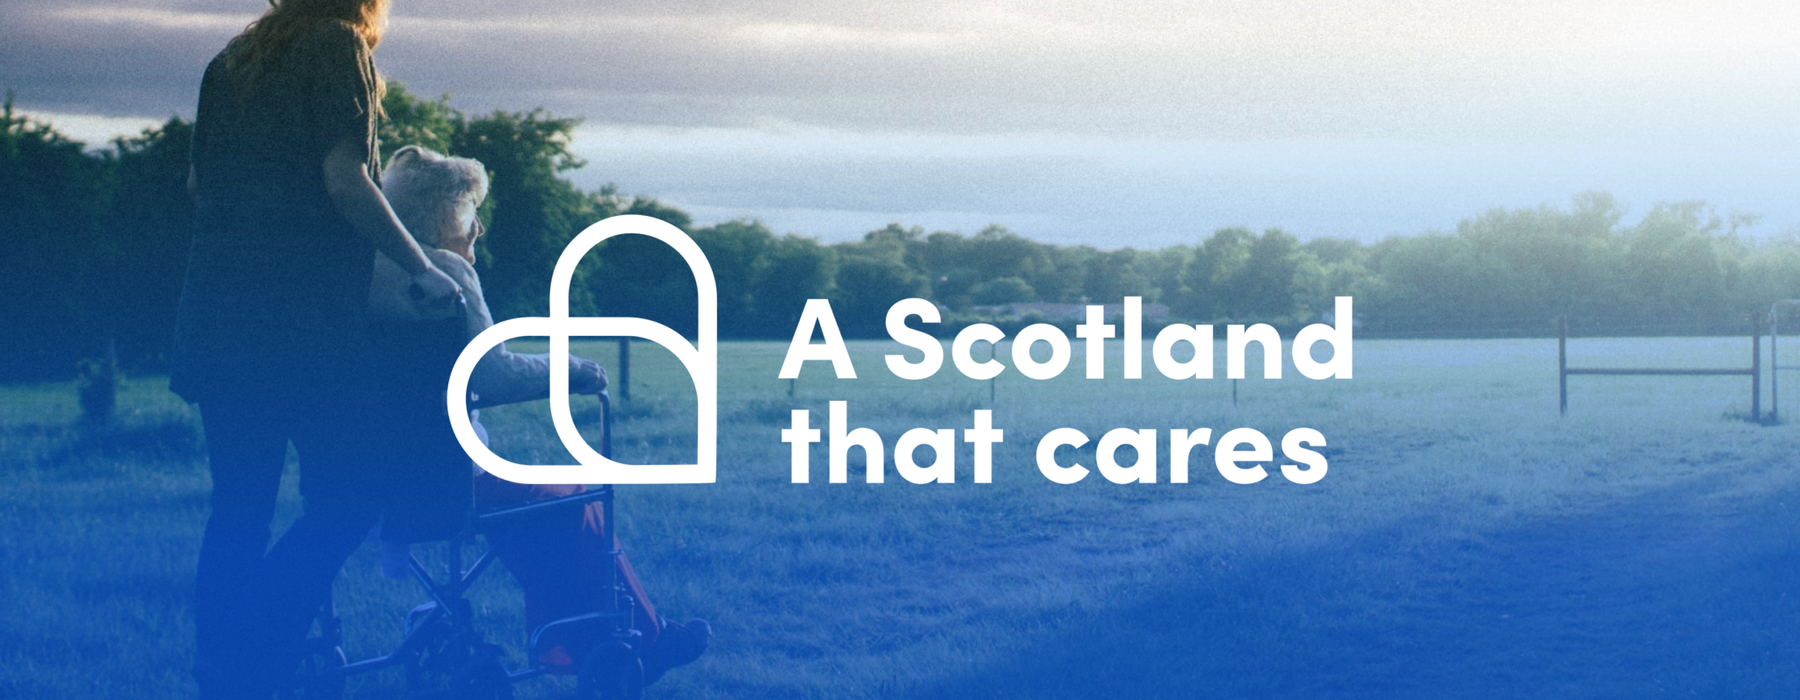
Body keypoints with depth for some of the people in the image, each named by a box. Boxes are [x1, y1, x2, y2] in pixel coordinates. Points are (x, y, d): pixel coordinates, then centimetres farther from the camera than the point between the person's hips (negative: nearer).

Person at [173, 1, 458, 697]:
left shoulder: (232, 57, 18)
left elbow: (198, 180, 23)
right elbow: (343, 178, -13)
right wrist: (420, 268, -6)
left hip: (219, 312, 8)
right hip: (305, 316, -7)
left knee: (239, 508, 10)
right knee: (349, 491, -3)